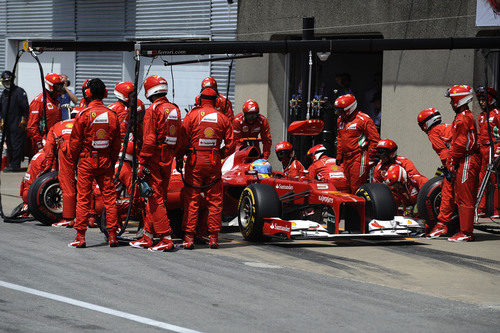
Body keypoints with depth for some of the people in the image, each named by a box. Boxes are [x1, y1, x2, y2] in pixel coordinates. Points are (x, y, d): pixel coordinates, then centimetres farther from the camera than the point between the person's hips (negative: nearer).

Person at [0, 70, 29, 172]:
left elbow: (25, 108, -10)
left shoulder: (19, 91, -6)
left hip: (17, 124, -8)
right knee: (9, 144, 10)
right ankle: (11, 163, 17)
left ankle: (15, 165, -8)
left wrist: (23, 120, -14)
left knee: (17, 145, -8)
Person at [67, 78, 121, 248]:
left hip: (87, 159, -3)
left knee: (83, 198, 2)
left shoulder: (84, 114, -10)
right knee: (109, 197, 7)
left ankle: (80, 236, 1)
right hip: (105, 161, 3)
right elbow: (116, 143, 7)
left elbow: (75, 141, -5)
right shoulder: (112, 115, 1)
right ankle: (112, 236, 7)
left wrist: (73, 160, 7)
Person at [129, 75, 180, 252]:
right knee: (156, 198, 13)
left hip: (155, 158, -8)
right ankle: (147, 237, 19)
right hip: (168, 159, 8)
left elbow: (149, 139, -16)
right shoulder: (175, 110, 11)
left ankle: (166, 239, -9)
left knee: (155, 199, -5)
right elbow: (178, 137, 15)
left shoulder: (153, 110, -13)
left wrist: (142, 163, -14)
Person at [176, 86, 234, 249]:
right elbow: (230, 145, 5)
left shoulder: (192, 115, -2)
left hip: (195, 162, -2)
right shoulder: (223, 118, 5)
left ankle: (189, 237, -1)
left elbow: (182, 140, -5)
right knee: (214, 200, 8)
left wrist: (179, 158, 5)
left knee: (192, 199, 1)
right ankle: (213, 237, 8)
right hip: (214, 163, 2)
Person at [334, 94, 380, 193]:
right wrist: (339, 155, 23)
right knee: (349, 184, 9)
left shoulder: (364, 120, -9)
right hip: (346, 158, 8)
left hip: (359, 157, -8)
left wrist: (371, 157, -11)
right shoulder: (340, 120, 15)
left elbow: (375, 139, -9)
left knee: (356, 187, -12)